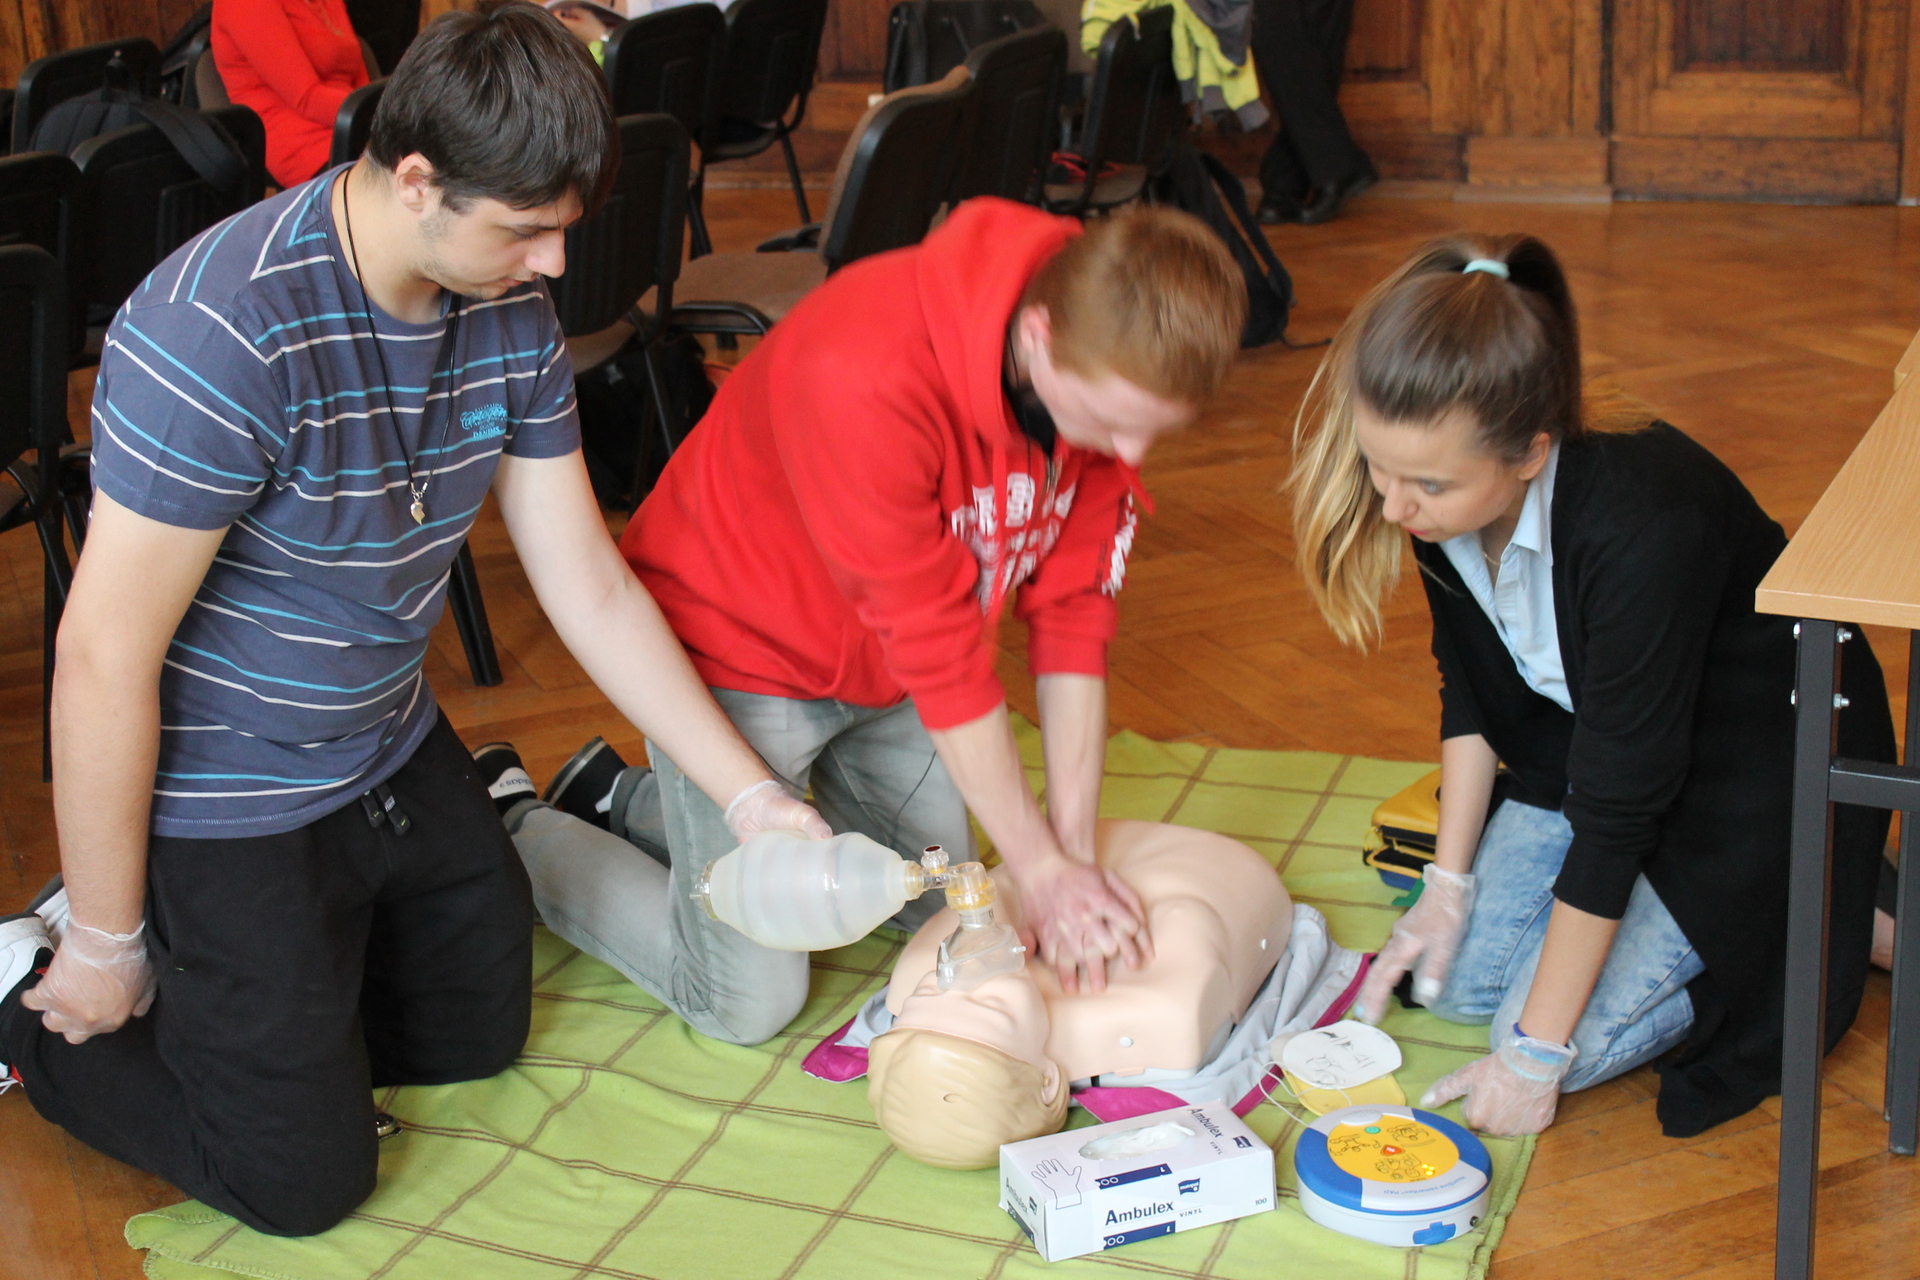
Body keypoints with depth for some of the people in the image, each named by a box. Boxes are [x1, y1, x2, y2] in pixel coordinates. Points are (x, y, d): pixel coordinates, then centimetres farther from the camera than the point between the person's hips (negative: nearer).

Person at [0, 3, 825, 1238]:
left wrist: (750, 794, -5)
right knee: (308, 1177, 4)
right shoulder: (223, 330, -32)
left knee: (483, 1028, 23)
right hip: (223, 800, -7)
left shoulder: (511, 313, -8)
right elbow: (105, 658, -26)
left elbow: (592, 586, -1)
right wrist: (105, 943, -17)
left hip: (393, 753, 8)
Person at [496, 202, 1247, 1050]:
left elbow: (1074, 606, -11)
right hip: (741, 646, -7)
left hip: (884, 661, 7)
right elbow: (938, 648, -33)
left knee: (937, 909, 19)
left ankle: (630, 800, 31)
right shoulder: (870, 375, -39)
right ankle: (520, 841, 20)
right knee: (748, 1002, -5)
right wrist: (1043, 869, -25)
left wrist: (1075, 841, -15)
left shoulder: (1111, 367, -18)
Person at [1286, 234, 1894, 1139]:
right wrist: (1450, 881, -2)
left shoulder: (1644, 528, -38)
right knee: (1454, 979, 1)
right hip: (1585, 744, 7)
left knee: (1568, 1038, -13)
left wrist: (1536, 1051, -25)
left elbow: (1619, 804, -32)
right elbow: (1469, 691, 1)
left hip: (1758, 766, -7)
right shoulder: (1441, 499, -17)